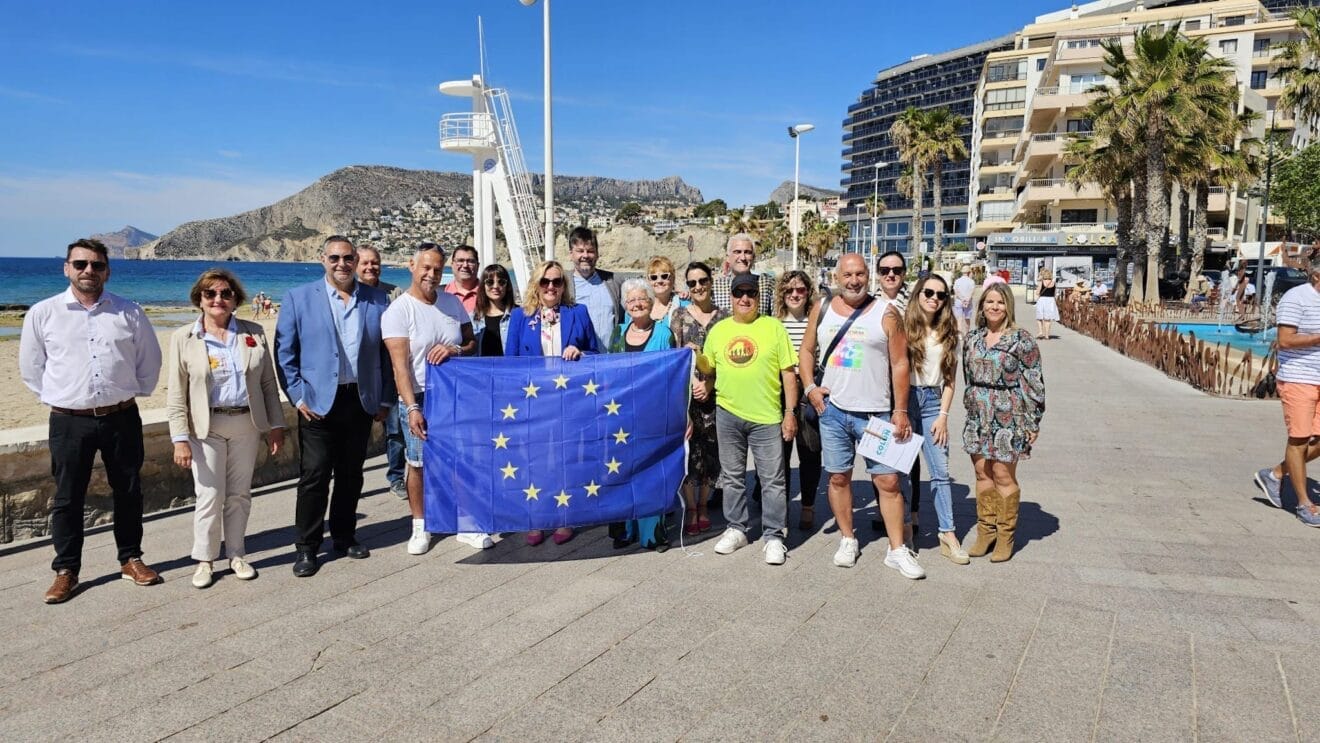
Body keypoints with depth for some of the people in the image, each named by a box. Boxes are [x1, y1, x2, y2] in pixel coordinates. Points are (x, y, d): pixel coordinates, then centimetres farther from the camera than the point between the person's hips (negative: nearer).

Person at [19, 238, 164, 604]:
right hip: (69, 422, -1)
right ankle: (66, 570, 17)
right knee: (67, 498, 5)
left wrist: (132, 394, 10)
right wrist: (56, 397, 6)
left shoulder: (129, 312, 3)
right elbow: (31, 366, 10)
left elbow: (149, 360, 13)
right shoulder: (43, 313, 0)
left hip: (121, 418, 1)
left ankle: (131, 559, 25)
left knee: (128, 492, 10)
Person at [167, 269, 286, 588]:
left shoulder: (254, 333, 4)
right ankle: (204, 559, 16)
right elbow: (176, 394, -3)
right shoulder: (183, 338, -1)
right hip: (206, 427, -2)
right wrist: (180, 439, -9)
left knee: (240, 494, 10)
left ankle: (236, 555, 23)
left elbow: (268, 383, 7)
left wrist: (276, 425, 4)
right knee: (210, 496, -1)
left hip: (247, 424, 2)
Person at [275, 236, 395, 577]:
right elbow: (284, 352, 0)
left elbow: (387, 352, 7)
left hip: (362, 401, 3)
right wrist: (298, 397, -6)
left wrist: (385, 399, 4)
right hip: (318, 403, -2)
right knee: (314, 476, -1)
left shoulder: (377, 300, 5)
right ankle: (306, 548, 11)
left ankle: (344, 536, 27)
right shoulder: (299, 298, 1)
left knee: (351, 474, 12)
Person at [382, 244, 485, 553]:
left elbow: (473, 343, 11)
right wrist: (412, 407, -23)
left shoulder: (453, 302, 5)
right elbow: (400, 365, -14)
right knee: (418, 464, 6)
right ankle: (420, 526, 22)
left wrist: (456, 350, -13)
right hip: (419, 399, -3)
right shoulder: (398, 310, -8)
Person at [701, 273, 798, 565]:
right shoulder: (718, 330, 7)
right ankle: (736, 529, 27)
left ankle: (773, 536, 13)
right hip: (728, 413, 3)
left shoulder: (773, 327, -2)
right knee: (732, 476, 13)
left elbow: (788, 372, -2)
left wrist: (790, 413, -6)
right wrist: (696, 359, -6)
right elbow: (708, 369, 16)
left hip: (766, 416, -3)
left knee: (772, 479, 2)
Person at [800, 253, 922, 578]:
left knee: (888, 481, -1)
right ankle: (847, 539, 26)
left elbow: (899, 363, -4)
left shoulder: (886, 313, -4)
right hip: (832, 410, 3)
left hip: (875, 414, -3)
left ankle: (897, 550, 9)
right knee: (838, 477, 10)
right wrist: (811, 387, 1)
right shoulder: (822, 310, 5)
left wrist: (901, 411, -8)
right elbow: (807, 350, 15)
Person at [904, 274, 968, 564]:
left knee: (941, 471, 1)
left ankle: (948, 535, 5)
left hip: (933, 402, 3)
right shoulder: (904, 327, -2)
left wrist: (943, 415, 1)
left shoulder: (948, 333, 9)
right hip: (905, 399, -3)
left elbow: (950, 379, 10)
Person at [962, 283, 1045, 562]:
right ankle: (985, 531, 22)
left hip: (1007, 416, -5)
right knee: (982, 473, 10)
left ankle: (1005, 536, 14)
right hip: (978, 416, 5)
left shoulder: (1021, 340, -8)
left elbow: (1034, 382, -8)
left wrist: (1033, 423, -8)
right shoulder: (973, 338, 8)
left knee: (1003, 475, -1)